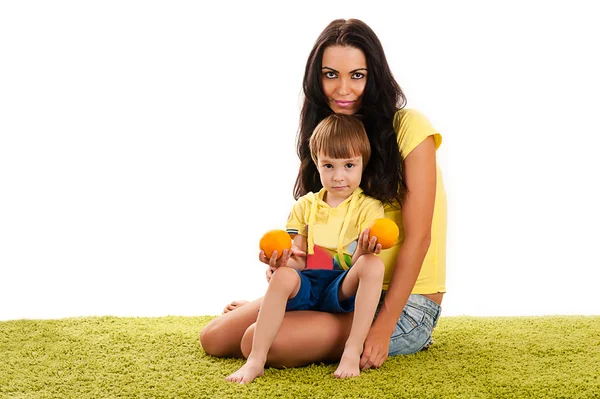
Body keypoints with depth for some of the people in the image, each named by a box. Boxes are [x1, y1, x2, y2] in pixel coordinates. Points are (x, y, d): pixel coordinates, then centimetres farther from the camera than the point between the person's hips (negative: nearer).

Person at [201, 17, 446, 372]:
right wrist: (285, 253, -17)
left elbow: (417, 238, -16)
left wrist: (383, 328, -20)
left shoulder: (408, 127, -12)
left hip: (404, 302, -6)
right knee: (214, 339, -7)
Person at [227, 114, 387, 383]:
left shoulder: (369, 207, 2)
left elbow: (364, 266, -7)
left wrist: (363, 251, -31)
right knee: (284, 275, -31)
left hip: (344, 290, -2)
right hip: (308, 286, 2)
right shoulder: (306, 206, 12)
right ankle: (256, 360, -31)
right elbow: (298, 262, 8)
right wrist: (283, 260, -16)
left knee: (373, 264, -32)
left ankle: (353, 351, -34)